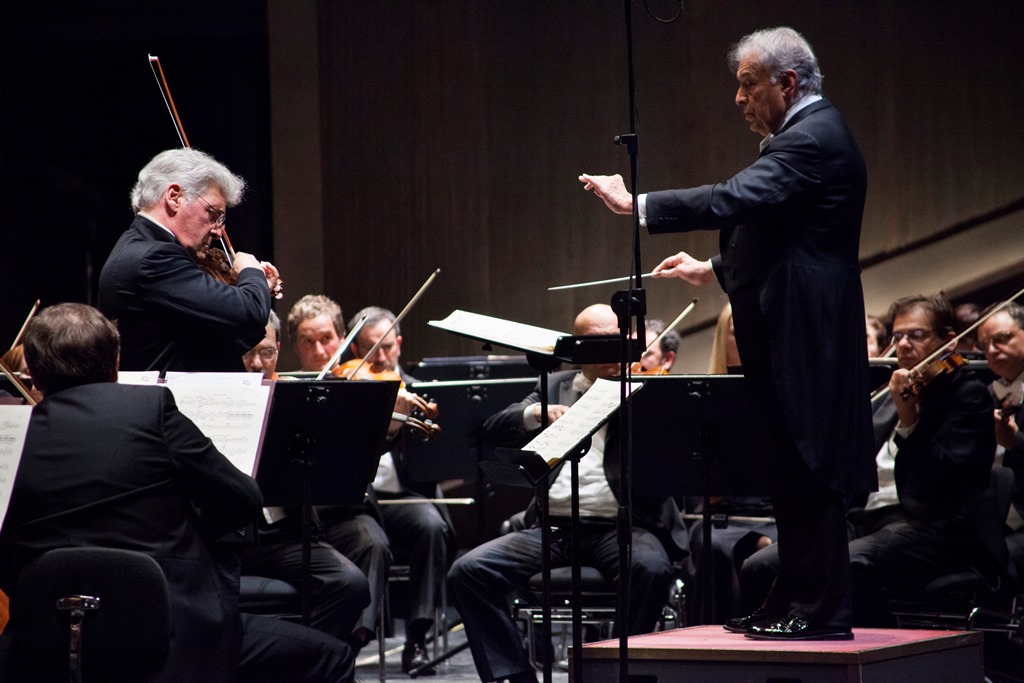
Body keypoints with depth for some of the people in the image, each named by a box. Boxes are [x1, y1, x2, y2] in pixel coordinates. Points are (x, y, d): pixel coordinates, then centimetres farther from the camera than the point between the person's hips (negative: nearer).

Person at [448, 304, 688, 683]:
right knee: (467, 571, -17)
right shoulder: (554, 387, 18)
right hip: (552, 527, 3)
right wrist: (535, 412, -13)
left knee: (652, 568, -35)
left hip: (619, 526, -3)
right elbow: (493, 431, 7)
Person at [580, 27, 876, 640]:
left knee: (807, 474, -7)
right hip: (789, 338, 11)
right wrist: (715, 269, 19)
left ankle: (820, 611, -4)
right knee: (791, 475, 13)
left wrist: (637, 205, -25)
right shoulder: (812, 133, 18)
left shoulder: (812, 137, -15)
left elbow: (737, 199, -27)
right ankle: (792, 604, 18)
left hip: (805, 337, -11)